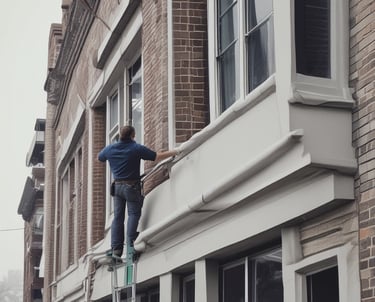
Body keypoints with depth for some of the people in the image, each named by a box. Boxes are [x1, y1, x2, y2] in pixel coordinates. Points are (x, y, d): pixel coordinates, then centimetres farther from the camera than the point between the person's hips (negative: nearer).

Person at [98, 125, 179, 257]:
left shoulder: (110, 149, 4)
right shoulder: (137, 148, -11)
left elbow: (99, 157, 24)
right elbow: (157, 157, -8)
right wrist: (173, 152, 6)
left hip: (117, 185, 5)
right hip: (132, 186, -5)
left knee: (118, 217, 6)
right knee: (134, 214, 0)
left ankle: (116, 248, 3)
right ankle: (131, 242, -13)